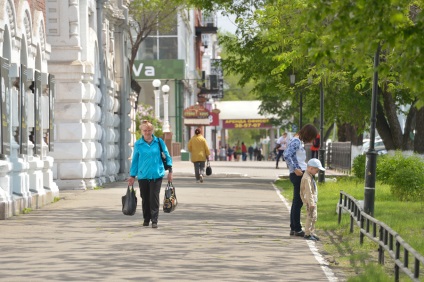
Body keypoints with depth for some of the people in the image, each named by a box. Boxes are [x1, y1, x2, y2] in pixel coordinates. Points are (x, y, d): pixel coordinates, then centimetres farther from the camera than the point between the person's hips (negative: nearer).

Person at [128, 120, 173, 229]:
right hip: (143, 175, 1)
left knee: (154, 198, -7)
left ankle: (154, 220, -5)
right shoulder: (138, 144, 3)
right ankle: (146, 219, 22)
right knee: (145, 198, 8)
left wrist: (170, 171, 3)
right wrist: (132, 176, 7)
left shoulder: (159, 142, 2)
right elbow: (135, 160, 9)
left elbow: (167, 156, 8)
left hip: (156, 175, -1)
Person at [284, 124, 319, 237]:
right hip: (298, 175, -10)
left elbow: (287, 154, 22)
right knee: (298, 202, -6)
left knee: (296, 202, 13)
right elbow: (287, 155, -24)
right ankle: (297, 229, -2)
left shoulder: (298, 141, 16)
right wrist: (295, 169, -24)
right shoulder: (296, 141, -13)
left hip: (300, 174, 10)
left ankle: (293, 228, 19)